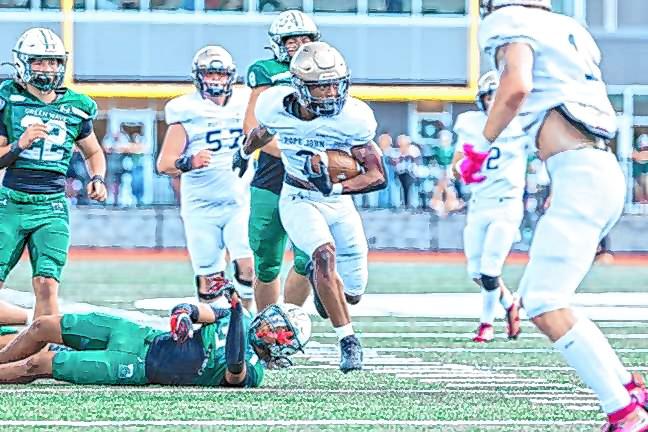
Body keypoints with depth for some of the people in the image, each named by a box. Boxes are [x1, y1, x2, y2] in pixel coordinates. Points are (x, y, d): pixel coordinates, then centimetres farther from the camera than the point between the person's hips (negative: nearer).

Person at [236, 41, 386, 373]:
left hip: (339, 202, 1)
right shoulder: (277, 108, -18)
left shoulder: (351, 118, -23)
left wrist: (334, 188, -35)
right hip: (298, 201, -1)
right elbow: (260, 135, 8)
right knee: (325, 253, -31)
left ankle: (318, 277, 43)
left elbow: (378, 176, -20)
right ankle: (348, 340, -24)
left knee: (352, 292, 5)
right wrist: (244, 155, 28)